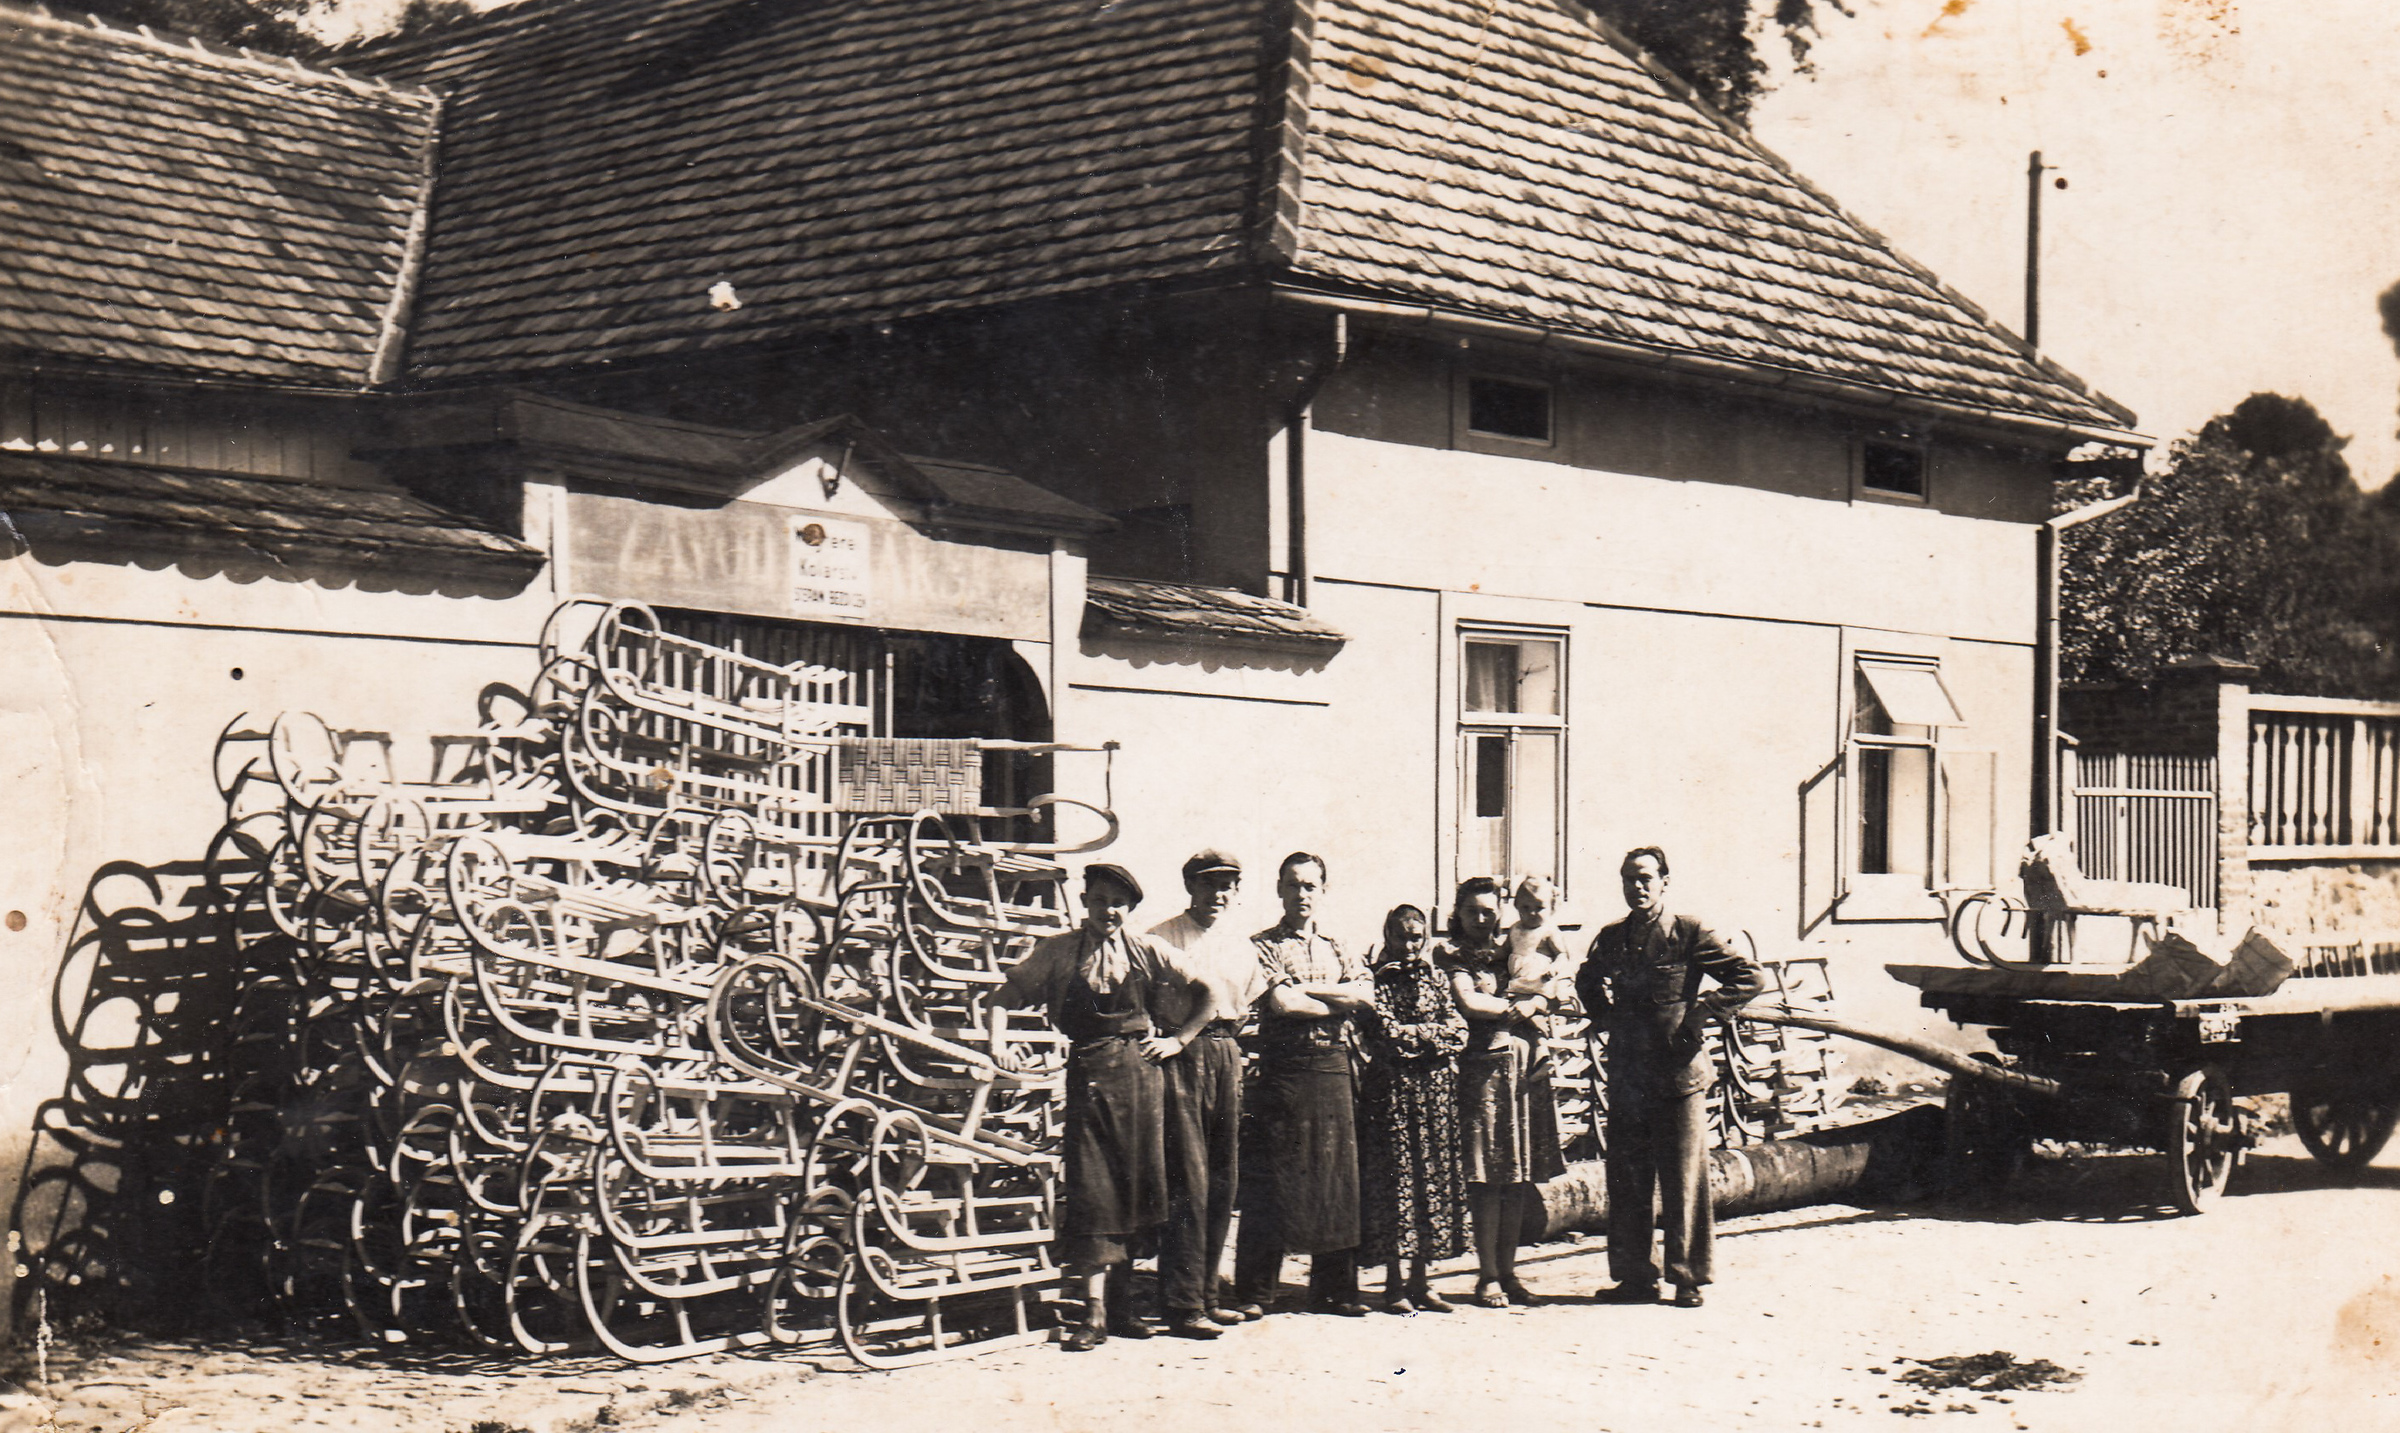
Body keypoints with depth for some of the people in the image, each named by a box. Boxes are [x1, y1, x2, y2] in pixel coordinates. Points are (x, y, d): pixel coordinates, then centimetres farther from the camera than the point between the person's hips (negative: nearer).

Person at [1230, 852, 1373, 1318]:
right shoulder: (1262, 946, 1)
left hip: (1334, 1069, 5)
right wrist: (1337, 1003, -4)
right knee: (1272, 1179, -4)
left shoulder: (1336, 949, 16)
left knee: (1337, 1175, 5)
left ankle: (1334, 1287, 13)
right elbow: (1282, 1004, -13)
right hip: (1283, 1069, -5)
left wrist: (1305, 990, -9)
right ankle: (1255, 1292, 1)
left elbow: (1366, 995, -1)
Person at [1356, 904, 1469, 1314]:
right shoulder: (1377, 980, 0)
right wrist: (1434, 1033, -5)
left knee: (1433, 1175, 5)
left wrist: (1416, 1033, -8)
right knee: (1394, 1177, -5)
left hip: (1436, 1088, 5)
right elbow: (1385, 1033, -12)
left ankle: (1421, 1281, 11)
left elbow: (1459, 1030, 6)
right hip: (1392, 1088, -5)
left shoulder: (1433, 978, 14)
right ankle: (1395, 1284, -1)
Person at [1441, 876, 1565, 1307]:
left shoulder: (1512, 951, 19)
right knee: (1488, 1178, -7)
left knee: (1520, 1178, 4)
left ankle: (1508, 1271, 12)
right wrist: (1515, 1005, -1)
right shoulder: (1453, 958, 5)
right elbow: (1468, 1002, -11)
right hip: (1483, 1066, -5)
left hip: (1525, 1066, 5)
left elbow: (1545, 997, 9)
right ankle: (1488, 1276, -1)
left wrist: (1532, 1003, -11)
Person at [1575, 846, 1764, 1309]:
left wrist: (1701, 1008, -11)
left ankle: (1688, 1278, 6)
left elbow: (1751, 978, -4)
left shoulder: (1689, 934, -3)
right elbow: (1586, 981, 29)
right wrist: (1599, 1005, 7)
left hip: (1680, 1075, -5)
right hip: (1626, 1076, 5)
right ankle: (1636, 1275, 15)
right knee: (1627, 1180, 7)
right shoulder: (1610, 940, 11)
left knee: (1684, 1180, -1)